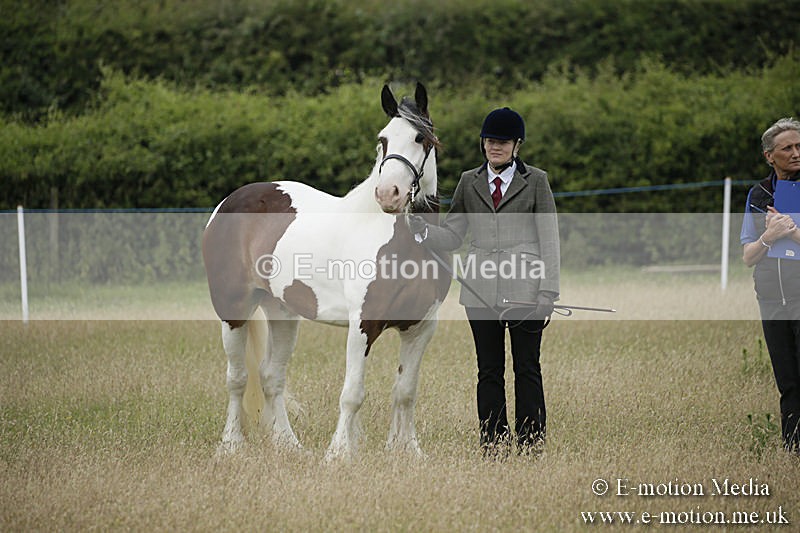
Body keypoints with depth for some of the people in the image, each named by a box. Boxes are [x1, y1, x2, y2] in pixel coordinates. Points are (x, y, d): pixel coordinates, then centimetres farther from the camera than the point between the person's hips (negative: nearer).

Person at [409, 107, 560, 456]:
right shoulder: (469, 182, 12)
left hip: (524, 290, -3)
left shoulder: (535, 182, 3)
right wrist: (423, 233, -9)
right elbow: (453, 235, 12)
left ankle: (531, 443, 6)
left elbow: (549, 240, 1)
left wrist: (547, 293, -6)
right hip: (481, 291, 3)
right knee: (489, 371, 5)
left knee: (527, 368, 0)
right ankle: (493, 444, 10)